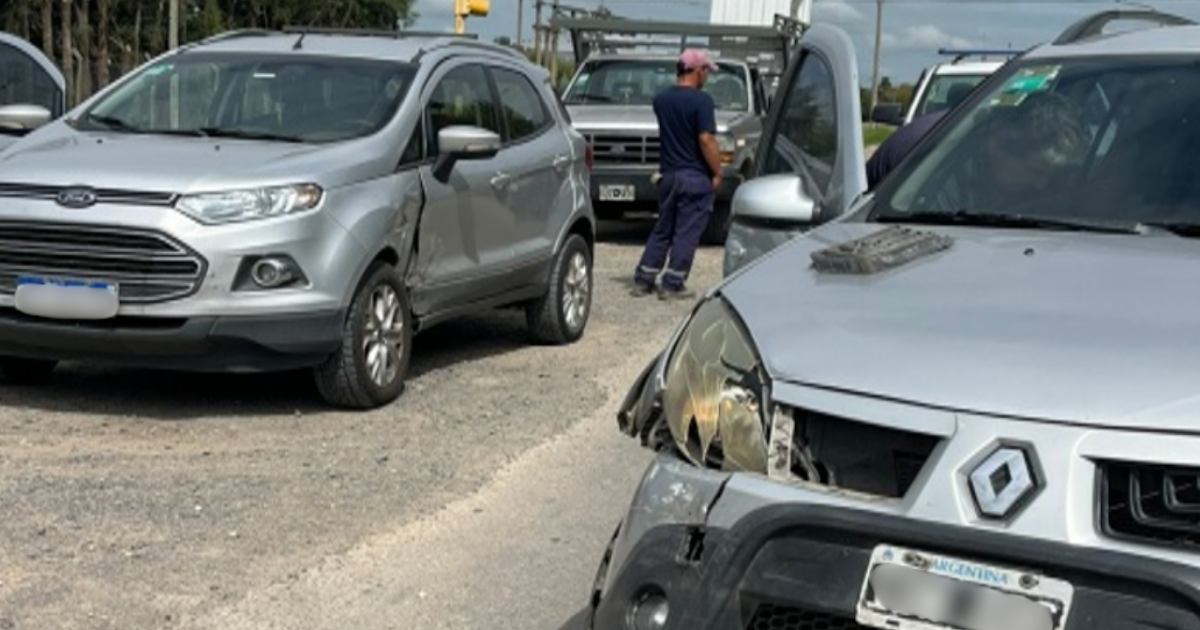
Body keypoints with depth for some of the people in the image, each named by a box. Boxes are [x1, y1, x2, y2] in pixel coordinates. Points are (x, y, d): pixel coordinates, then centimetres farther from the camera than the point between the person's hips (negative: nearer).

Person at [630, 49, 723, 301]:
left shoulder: (661, 99, 6)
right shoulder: (701, 101, -15)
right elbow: (706, 140, -19)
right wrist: (717, 172, -12)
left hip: (667, 174, 6)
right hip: (695, 176, -6)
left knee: (662, 230, 16)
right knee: (686, 233, 2)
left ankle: (643, 280, 15)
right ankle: (672, 285, 2)